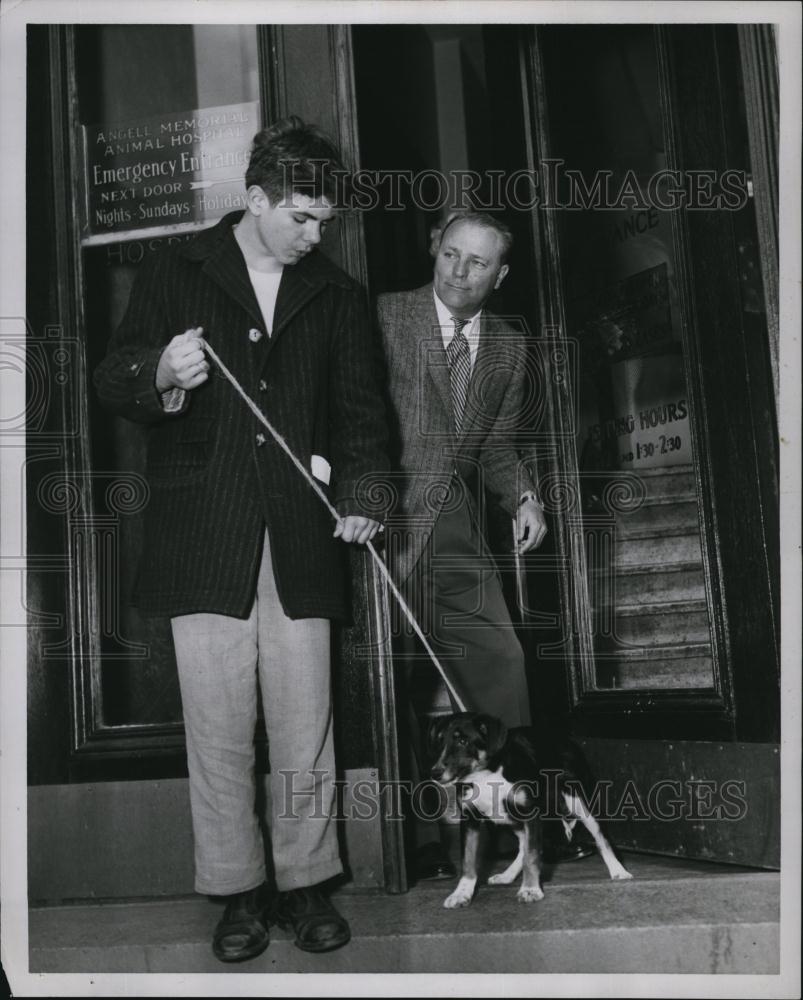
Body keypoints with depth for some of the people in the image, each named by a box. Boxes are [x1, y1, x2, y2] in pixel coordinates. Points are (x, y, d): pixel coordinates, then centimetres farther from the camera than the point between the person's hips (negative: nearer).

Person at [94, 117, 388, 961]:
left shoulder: (337, 296, 13)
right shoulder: (175, 275, 7)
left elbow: (360, 409, 12)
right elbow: (111, 380, 4)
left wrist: (359, 491, -6)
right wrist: (158, 375, -20)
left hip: (299, 539, 2)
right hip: (202, 536, -1)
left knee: (305, 724, 3)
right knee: (218, 726, 3)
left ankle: (305, 882, 20)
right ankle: (237, 891, 18)